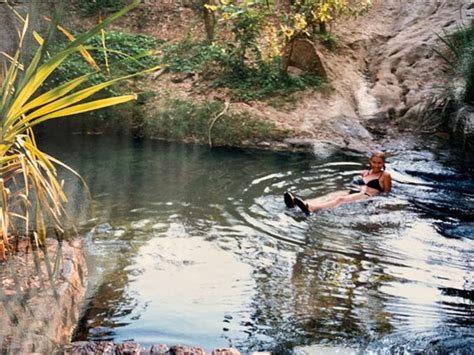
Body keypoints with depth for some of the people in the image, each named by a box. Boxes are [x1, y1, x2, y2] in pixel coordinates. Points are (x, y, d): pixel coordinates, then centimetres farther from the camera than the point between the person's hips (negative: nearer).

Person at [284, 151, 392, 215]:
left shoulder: (385, 175, 10)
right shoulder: (364, 173, 27)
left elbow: (386, 193, 5)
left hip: (368, 197, -6)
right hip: (353, 192, 6)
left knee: (341, 199, -34)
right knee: (330, 196, -22)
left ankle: (310, 208, -62)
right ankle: (297, 202, -48)